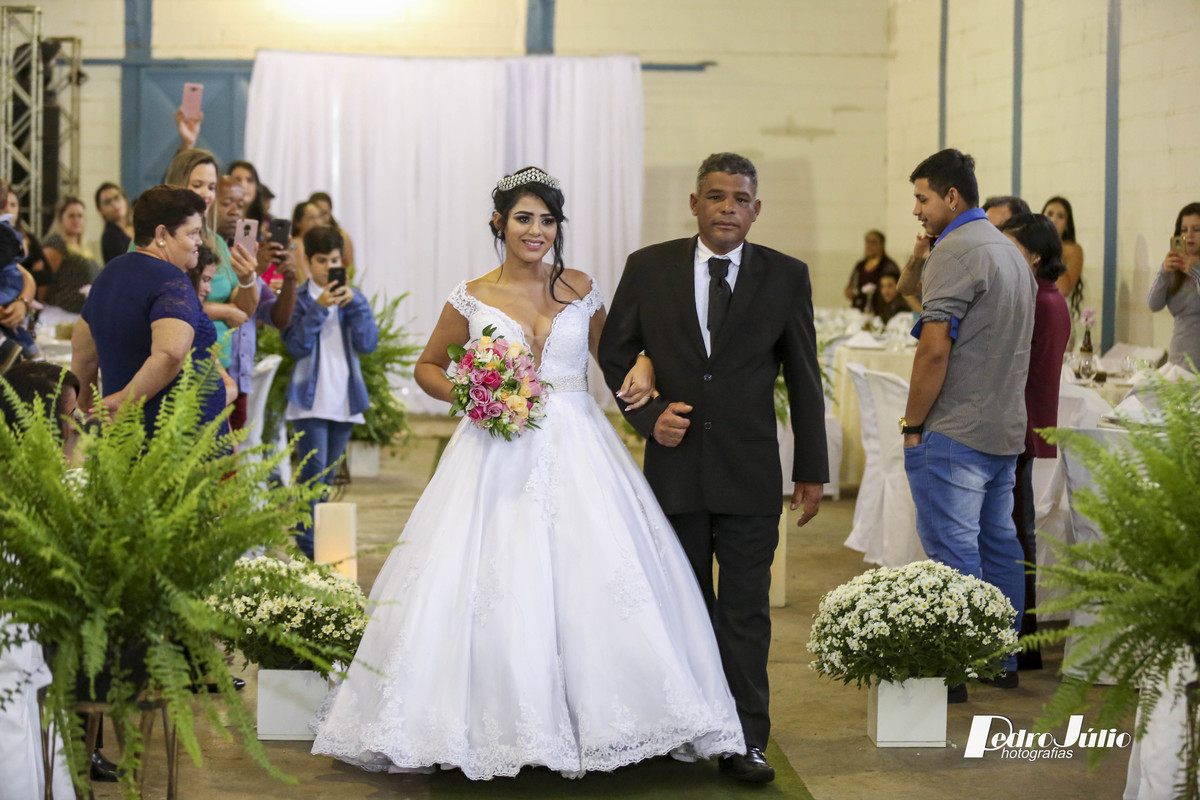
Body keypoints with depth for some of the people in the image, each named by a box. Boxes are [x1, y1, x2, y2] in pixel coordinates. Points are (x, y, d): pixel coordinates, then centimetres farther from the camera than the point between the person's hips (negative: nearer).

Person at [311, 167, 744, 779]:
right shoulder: (472, 298, 3)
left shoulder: (581, 291, 6)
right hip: (499, 458, -1)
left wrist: (640, 373, -5)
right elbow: (428, 367, 13)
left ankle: (595, 719, 7)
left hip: (576, 449, 1)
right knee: (495, 584, -4)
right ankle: (499, 722, 8)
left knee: (595, 580, -5)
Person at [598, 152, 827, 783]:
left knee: (746, 609, -2)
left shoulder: (786, 277, 1)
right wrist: (647, 415, -6)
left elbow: (803, 378, 5)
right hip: (675, 465, 1)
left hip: (750, 473, -1)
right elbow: (614, 353, 10)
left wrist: (811, 469, 5)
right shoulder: (648, 268, 1)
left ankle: (746, 740, 3)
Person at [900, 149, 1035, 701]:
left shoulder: (956, 252, -14)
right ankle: (1003, 661, 21)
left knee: (952, 551, -6)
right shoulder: (1011, 252, 16)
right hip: (1005, 428, 10)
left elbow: (934, 349, -19)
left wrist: (912, 423, -11)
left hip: (954, 430, -9)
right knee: (998, 544, 14)